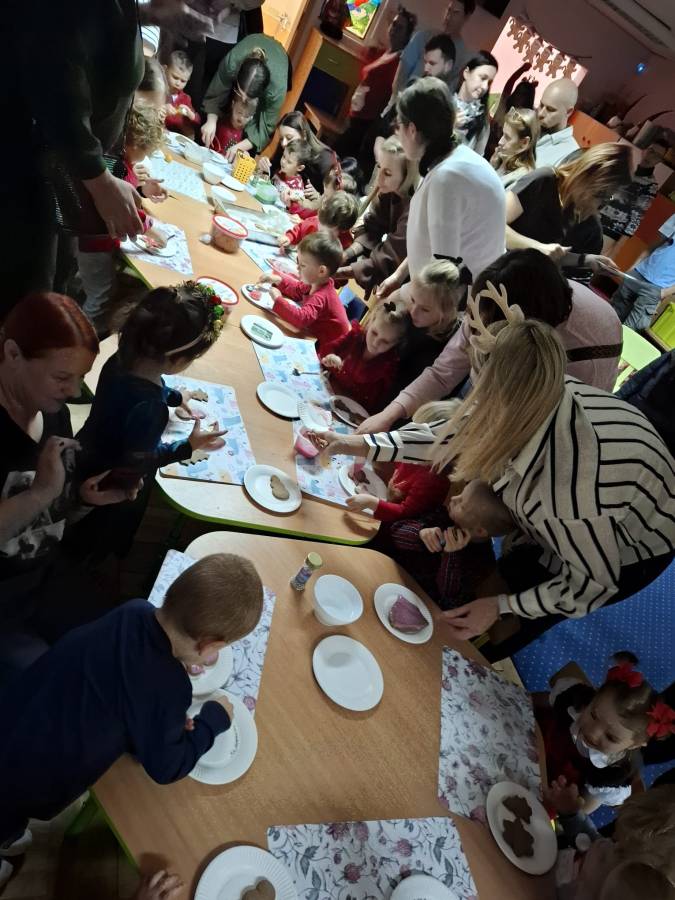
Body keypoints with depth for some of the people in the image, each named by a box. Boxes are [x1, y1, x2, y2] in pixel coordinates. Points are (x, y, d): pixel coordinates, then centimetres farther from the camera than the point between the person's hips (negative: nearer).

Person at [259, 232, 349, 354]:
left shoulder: (320, 297, -29)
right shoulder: (316, 284, -1)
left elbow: (301, 319, -42)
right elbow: (298, 290, 17)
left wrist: (278, 301, -38)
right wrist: (278, 280, 2)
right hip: (318, 338, 9)